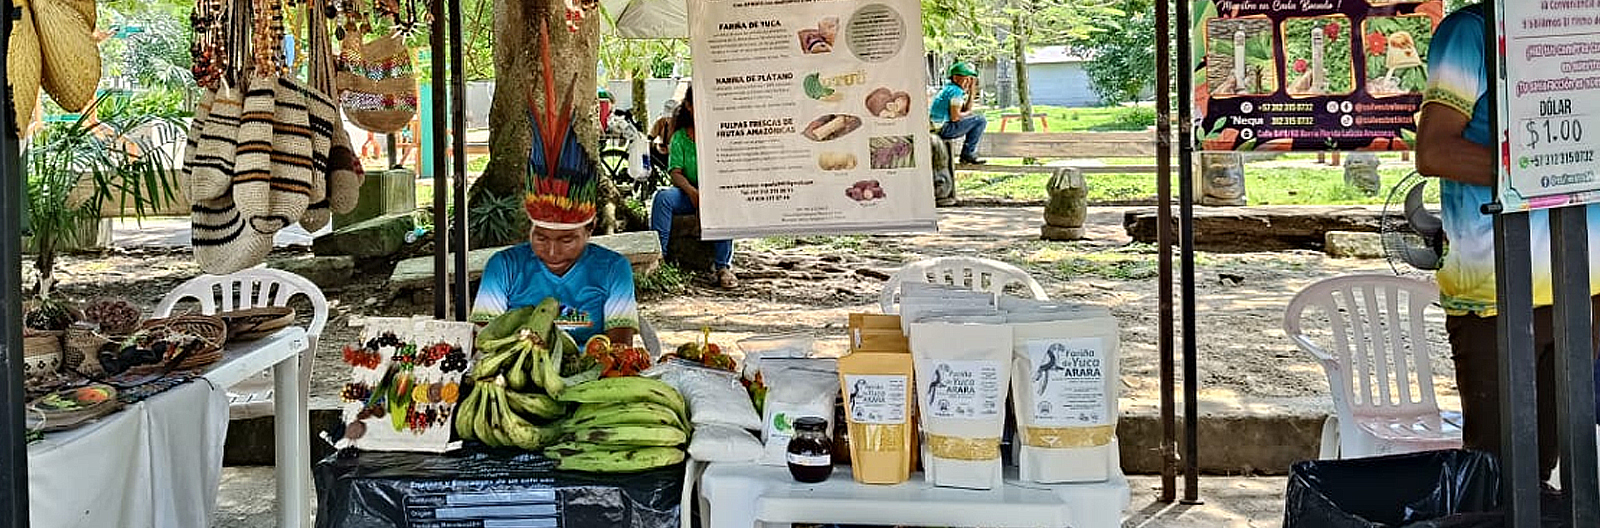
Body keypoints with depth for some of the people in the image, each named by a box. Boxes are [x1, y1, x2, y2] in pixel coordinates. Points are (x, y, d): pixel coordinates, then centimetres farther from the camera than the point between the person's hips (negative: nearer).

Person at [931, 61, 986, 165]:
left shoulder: (948, 88, 15)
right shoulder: (956, 91, -15)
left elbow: (966, 110, 18)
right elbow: (955, 117, -21)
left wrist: (972, 92, 10)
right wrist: (968, 113, -1)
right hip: (944, 128, -10)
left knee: (974, 121, 25)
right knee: (980, 120, -7)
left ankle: (966, 155, 18)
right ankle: (968, 153, -3)